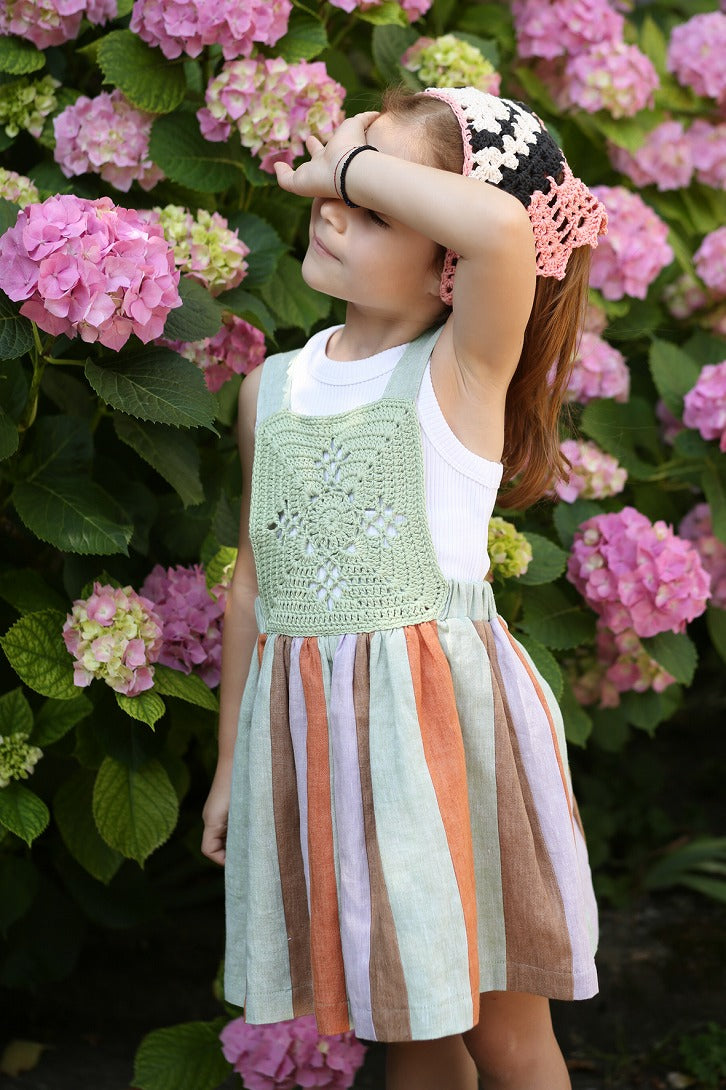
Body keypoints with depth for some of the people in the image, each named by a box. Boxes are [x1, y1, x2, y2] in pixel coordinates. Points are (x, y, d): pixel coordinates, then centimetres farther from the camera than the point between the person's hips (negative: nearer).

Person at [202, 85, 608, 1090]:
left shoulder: (466, 367, -8)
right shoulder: (271, 387, 8)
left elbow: (503, 225, -30)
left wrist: (351, 166, -16)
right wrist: (231, 764, 17)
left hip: (442, 720, -4)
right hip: (311, 734, 5)